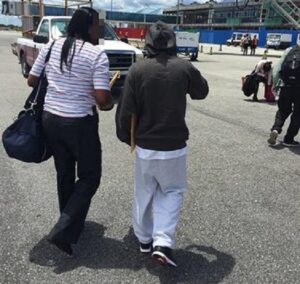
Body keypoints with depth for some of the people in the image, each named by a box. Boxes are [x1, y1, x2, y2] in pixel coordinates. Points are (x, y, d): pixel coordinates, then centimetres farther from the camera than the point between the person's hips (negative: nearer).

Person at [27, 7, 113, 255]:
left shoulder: (51, 46, 3)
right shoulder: (97, 54, -14)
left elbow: (32, 81, 8)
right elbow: (102, 99, -21)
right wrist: (110, 103, 2)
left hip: (50, 119, 6)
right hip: (80, 123, -6)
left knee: (64, 174, 21)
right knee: (89, 177, 11)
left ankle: (72, 225, 37)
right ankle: (63, 231, 3)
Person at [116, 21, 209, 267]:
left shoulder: (137, 69, -8)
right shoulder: (185, 67, -8)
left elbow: (126, 110, -8)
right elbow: (202, 92, 12)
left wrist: (126, 136, 10)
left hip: (144, 145, 1)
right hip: (174, 145, -1)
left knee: (144, 192, 19)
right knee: (172, 192, 16)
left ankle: (144, 239, 34)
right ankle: (163, 243, 3)